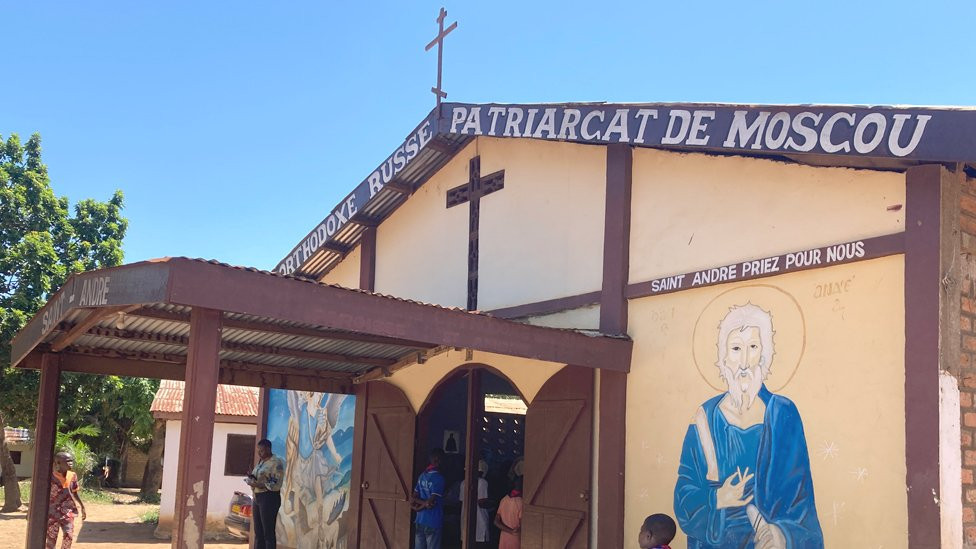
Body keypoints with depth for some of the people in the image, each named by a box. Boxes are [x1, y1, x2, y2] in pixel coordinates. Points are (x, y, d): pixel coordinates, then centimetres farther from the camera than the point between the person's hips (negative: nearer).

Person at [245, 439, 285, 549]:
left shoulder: (276, 462, -11)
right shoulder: (260, 461, 15)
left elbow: (275, 485, -16)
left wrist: (256, 484, -22)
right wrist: (251, 479, 2)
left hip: (269, 498, -9)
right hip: (258, 497, 9)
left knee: (268, 532, -9)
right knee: (258, 532, 8)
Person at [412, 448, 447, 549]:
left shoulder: (422, 476, 9)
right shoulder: (438, 478, -15)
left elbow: (413, 497, 7)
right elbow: (430, 503, -18)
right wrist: (419, 508, -2)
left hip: (420, 521, 7)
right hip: (433, 522, -7)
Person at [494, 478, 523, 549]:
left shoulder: (504, 500, 4)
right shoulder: (520, 502, -17)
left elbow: (496, 522, 0)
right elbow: (522, 526, -19)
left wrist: (510, 531, -6)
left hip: (504, 539, 6)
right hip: (516, 540, -6)